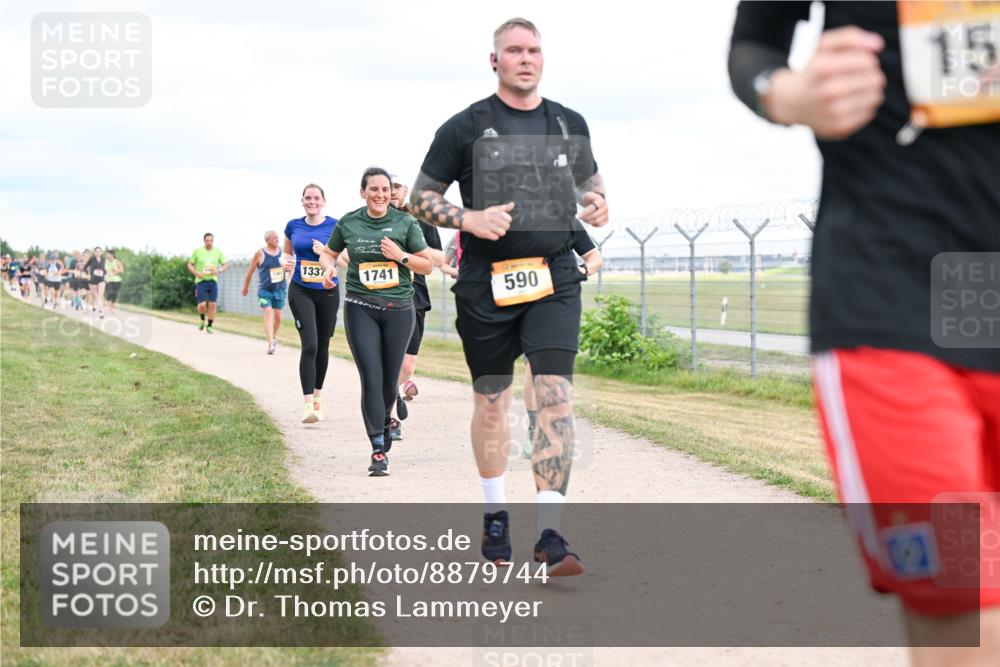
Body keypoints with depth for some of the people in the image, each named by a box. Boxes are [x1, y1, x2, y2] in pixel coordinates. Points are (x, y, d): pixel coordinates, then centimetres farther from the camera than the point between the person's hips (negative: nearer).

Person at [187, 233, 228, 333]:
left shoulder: (218, 252, 3)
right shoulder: (198, 251, -2)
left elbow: (225, 265, 11)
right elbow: (190, 265, 5)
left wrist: (219, 271, -10)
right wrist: (197, 273, -12)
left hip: (213, 281, 2)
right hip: (201, 281, -2)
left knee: (212, 304, -5)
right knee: (202, 305, -11)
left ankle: (209, 326, 8)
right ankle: (202, 320, 20)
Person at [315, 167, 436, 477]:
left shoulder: (405, 222, -1)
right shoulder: (348, 223, 2)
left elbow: (428, 265, 4)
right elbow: (328, 252, 19)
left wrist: (401, 256, -13)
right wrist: (329, 266, -3)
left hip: (399, 309, 1)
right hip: (360, 308, -1)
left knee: (389, 381, 8)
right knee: (371, 379, -10)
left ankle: (384, 421, 40)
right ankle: (379, 451, -9)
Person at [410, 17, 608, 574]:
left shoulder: (570, 124, 8)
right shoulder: (465, 127, -1)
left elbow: (589, 176, 25)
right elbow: (421, 197, 3)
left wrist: (599, 205, 2)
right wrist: (468, 219, -16)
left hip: (554, 280, 1)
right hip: (486, 284, -1)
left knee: (557, 396, -12)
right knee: (492, 401, 9)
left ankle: (551, 534, -12)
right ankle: (496, 514, 29)